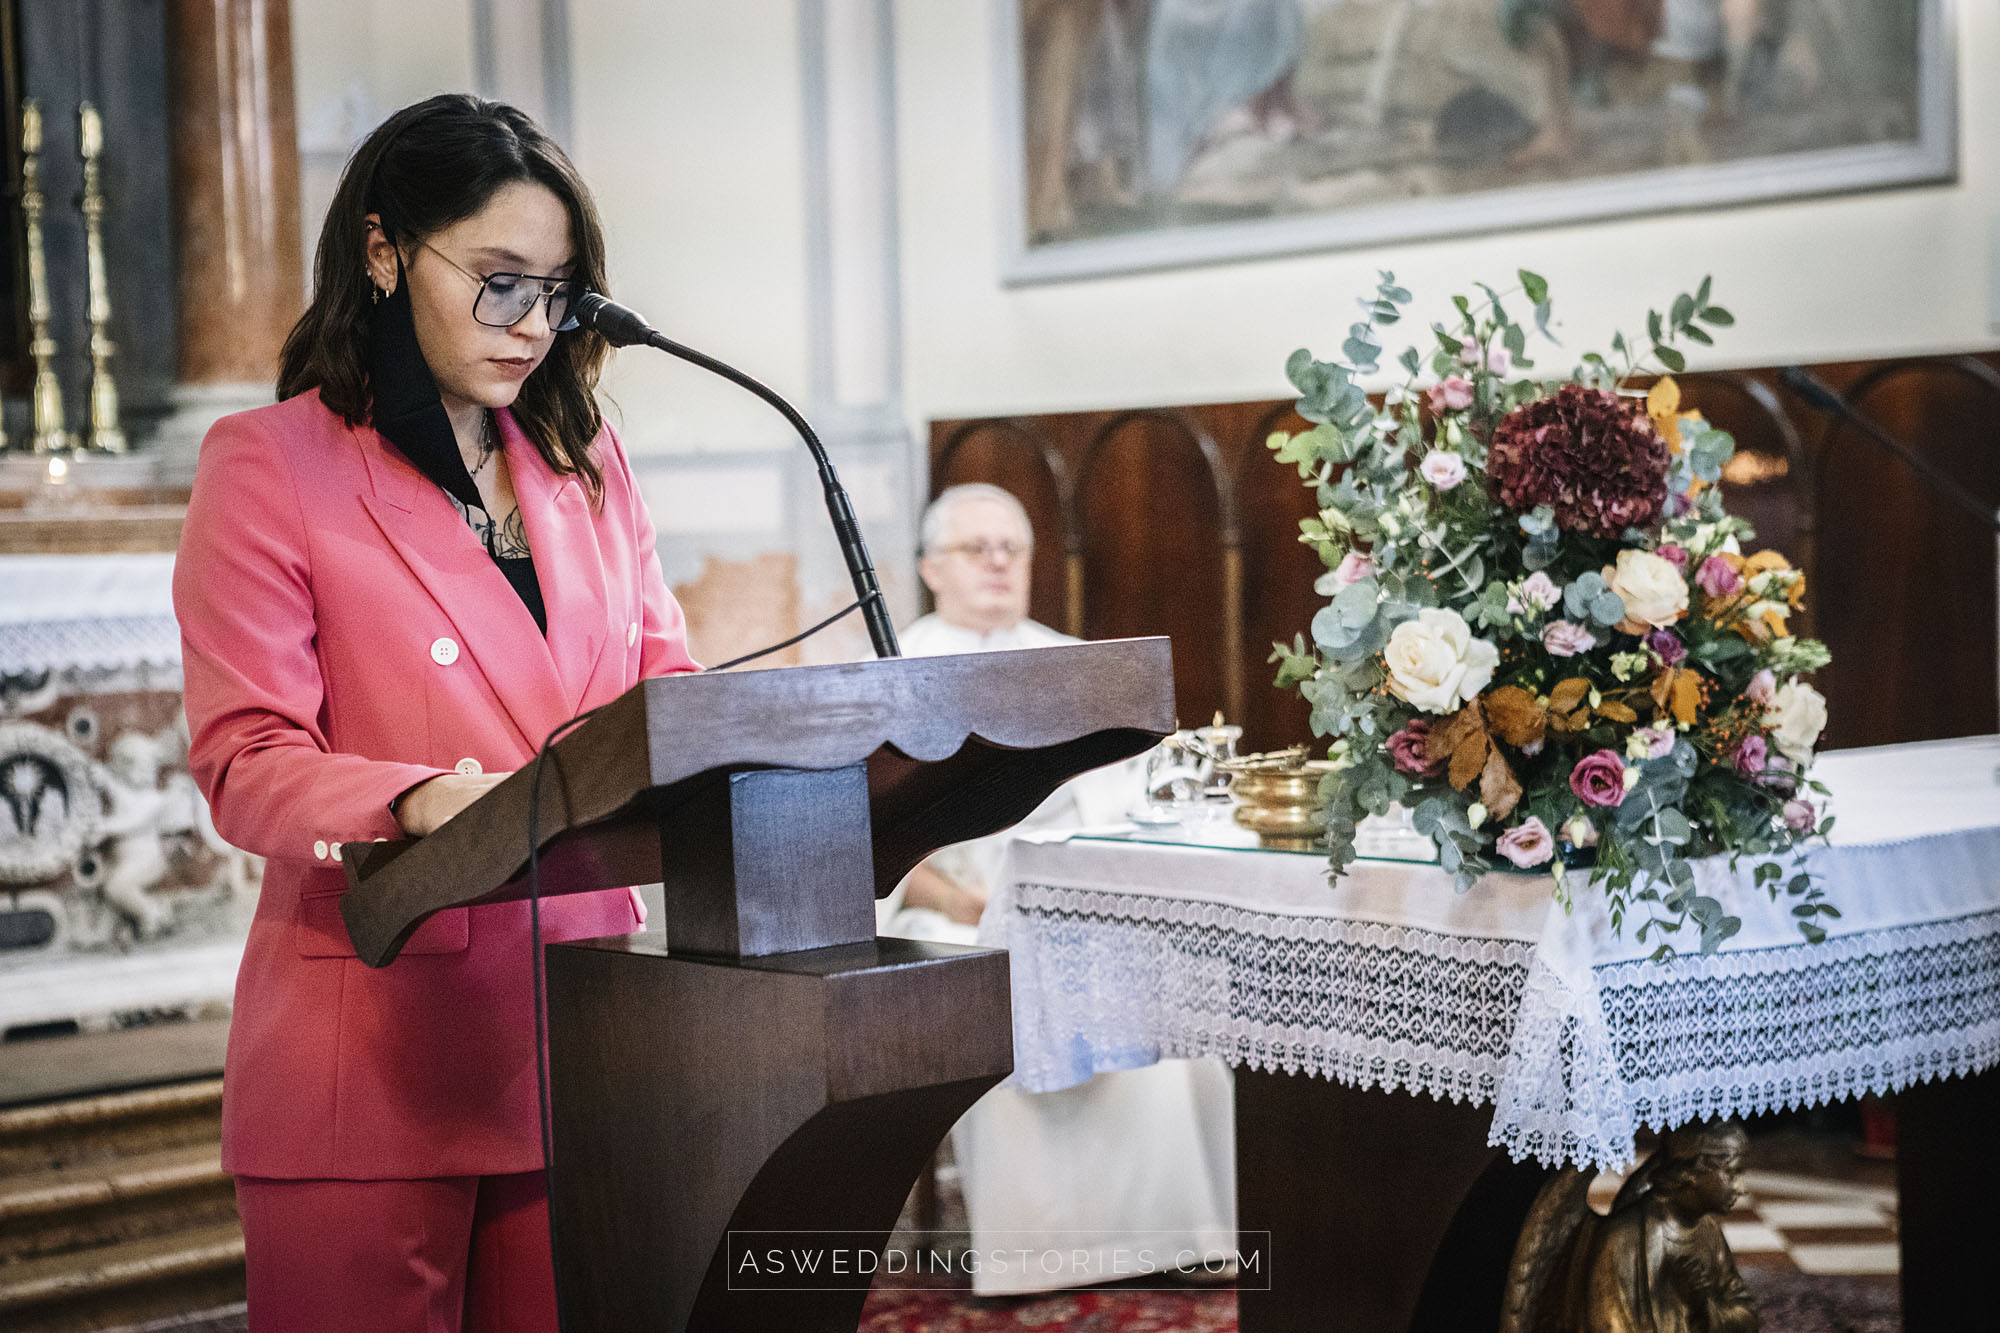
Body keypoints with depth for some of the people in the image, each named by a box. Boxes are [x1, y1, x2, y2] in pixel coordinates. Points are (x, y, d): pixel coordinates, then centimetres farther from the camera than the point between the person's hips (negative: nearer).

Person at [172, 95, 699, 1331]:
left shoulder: (587, 462, 15)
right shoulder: (268, 466, -2)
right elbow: (246, 759, -9)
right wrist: (419, 803, -28)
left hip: (579, 1025, 5)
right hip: (377, 1035, -4)